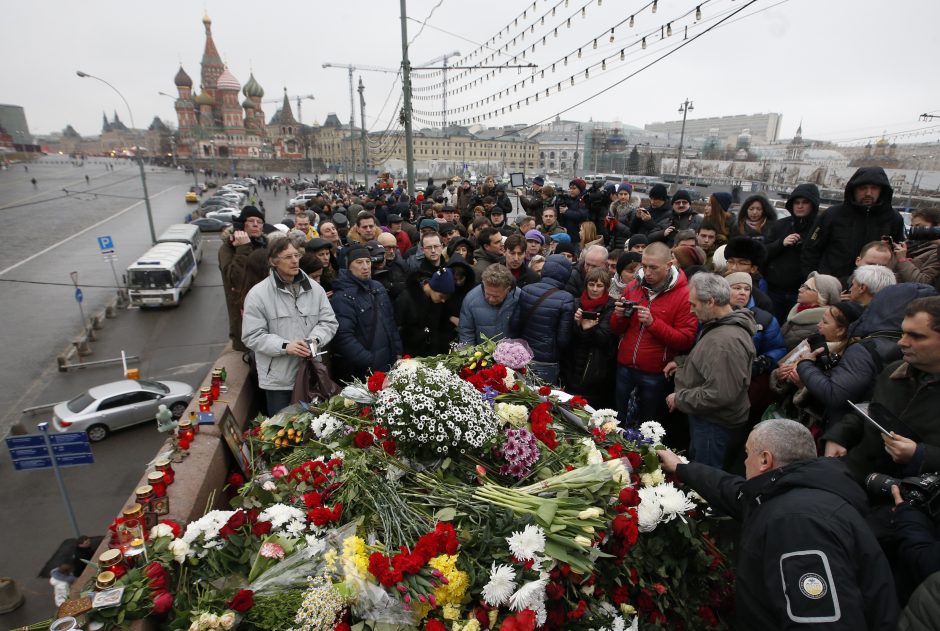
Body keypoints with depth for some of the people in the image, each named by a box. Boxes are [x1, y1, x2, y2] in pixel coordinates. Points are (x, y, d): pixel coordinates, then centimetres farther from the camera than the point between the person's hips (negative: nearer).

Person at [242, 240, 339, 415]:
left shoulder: (314, 288, 3)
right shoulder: (257, 294, -8)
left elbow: (329, 321, 4)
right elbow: (252, 336, -10)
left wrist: (315, 338, -16)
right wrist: (284, 346, -24)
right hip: (278, 379, -3)